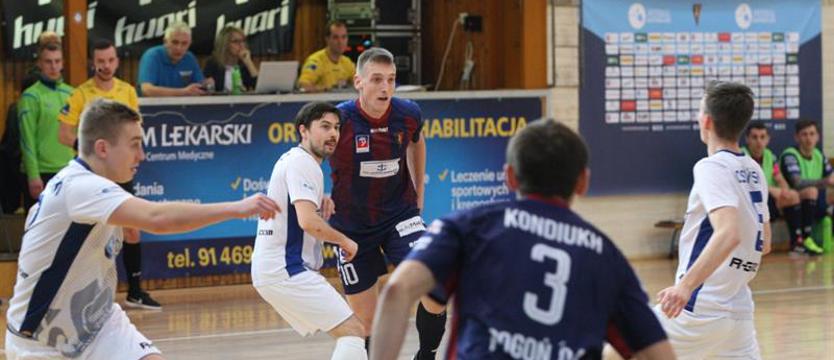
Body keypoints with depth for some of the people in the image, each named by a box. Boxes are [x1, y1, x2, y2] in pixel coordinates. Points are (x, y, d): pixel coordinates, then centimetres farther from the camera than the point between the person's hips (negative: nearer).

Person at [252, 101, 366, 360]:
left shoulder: (290, 159, 19)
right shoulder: (303, 163, -12)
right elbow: (308, 221, -24)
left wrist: (320, 202, 20)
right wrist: (345, 241, -9)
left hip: (270, 270, 10)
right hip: (286, 270, -10)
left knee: (346, 332, 16)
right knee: (353, 331, -15)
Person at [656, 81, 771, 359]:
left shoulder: (712, 167, -12)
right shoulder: (754, 172, 13)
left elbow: (728, 234, -28)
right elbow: (764, 244, 23)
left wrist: (686, 285, -34)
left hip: (697, 311, -8)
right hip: (738, 311, 8)